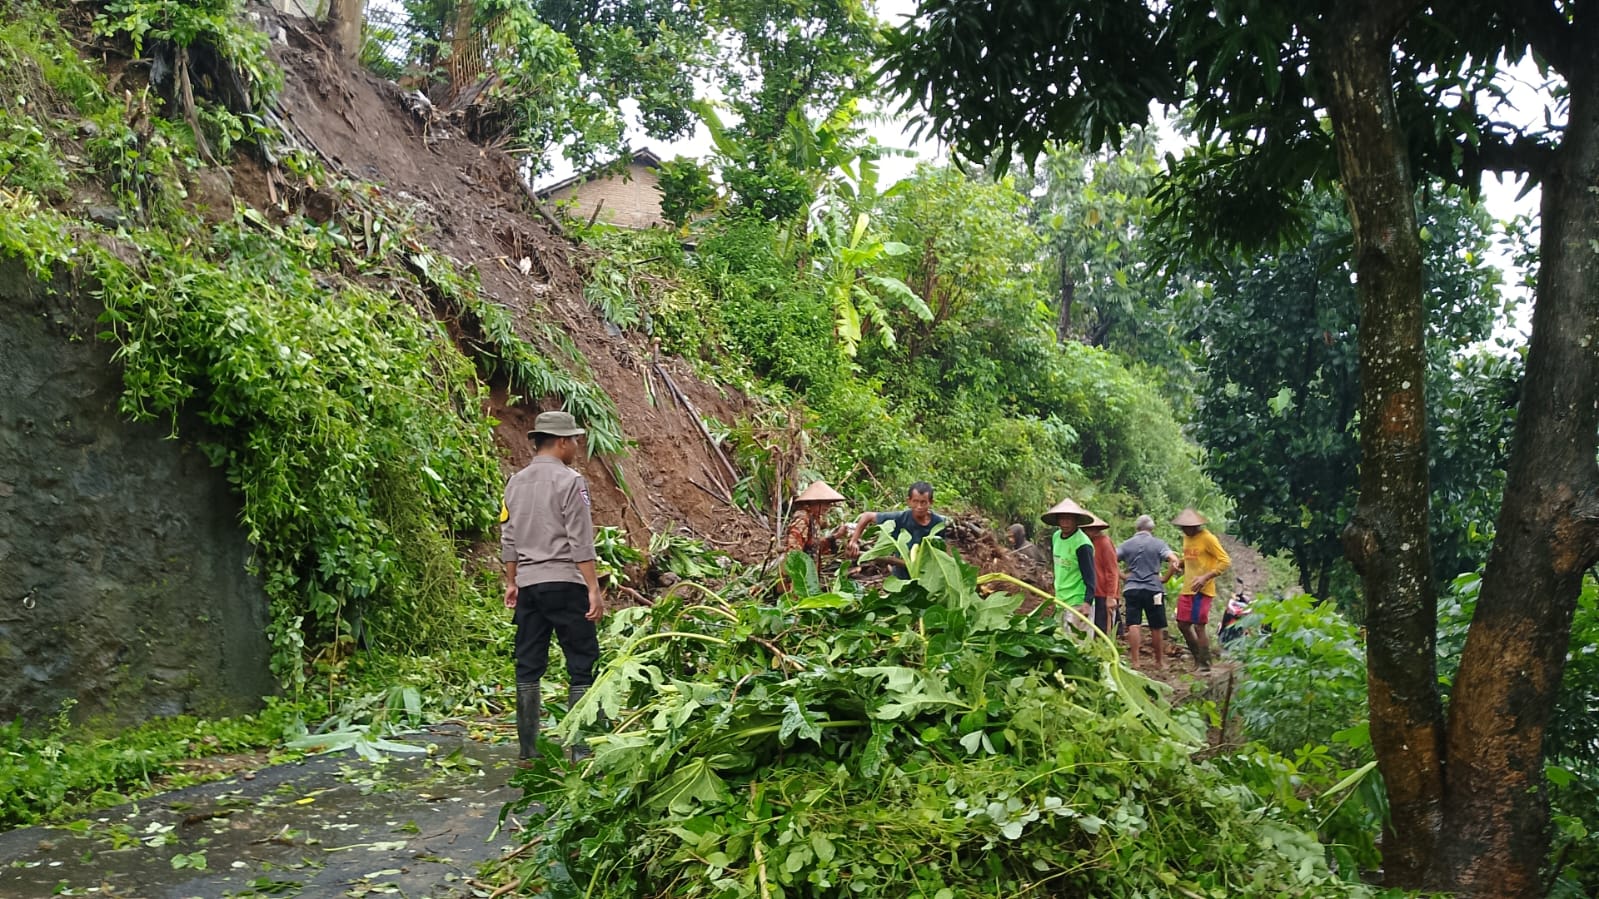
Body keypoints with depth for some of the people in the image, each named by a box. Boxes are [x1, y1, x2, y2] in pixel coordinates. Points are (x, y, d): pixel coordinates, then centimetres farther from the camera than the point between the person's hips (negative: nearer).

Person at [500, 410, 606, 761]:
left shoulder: (515, 483, 11)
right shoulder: (569, 481, -8)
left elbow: (508, 540, 14)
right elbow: (581, 543, -12)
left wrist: (512, 582, 22)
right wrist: (594, 589, -11)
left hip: (528, 584, 7)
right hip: (565, 582, -6)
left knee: (528, 666, 9)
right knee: (582, 666, -1)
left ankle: (527, 749, 13)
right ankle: (582, 749, -3)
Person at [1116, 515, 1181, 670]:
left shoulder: (1126, 544, 6)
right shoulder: (1158, 543, 1)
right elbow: (1174, 561, -12)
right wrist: (1164, 579, -2)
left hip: (1131, 589, 1)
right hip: (1153, 589, -1)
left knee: (1133, 625, -2)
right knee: (1157, 627, 9)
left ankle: (1135, 661, -7)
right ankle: (1160, 662, 18)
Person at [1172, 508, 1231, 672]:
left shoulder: (1208, 538, -12)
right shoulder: (1186, 537, 12)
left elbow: (1226, 561, -14)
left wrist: (1205, 577, -24)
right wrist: (1180, 564, 2)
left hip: (1202, 590, -8)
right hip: (1187, 589, 8)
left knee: (1199, 626, -6)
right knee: (1183, 624, 11)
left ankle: (1205, 664, 5)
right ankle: (1199, 657, 25)